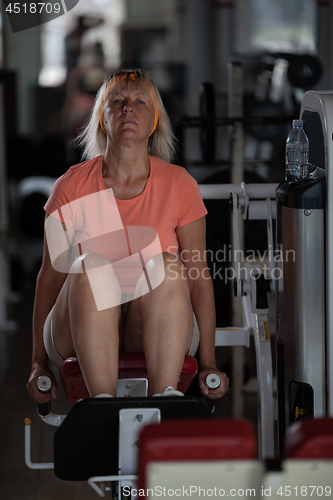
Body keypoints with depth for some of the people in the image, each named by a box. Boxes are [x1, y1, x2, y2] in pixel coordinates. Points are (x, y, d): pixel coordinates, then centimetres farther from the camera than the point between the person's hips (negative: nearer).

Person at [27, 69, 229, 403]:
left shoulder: (178, 184, 0)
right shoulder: (72, 187, 0)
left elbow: (199, 276, 1)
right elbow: (50, 275, 4)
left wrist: (208, 364, -4)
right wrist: (39, 364, 0)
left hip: (157, 331, 0)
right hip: (83, 332, 0)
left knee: (166, 264, -28)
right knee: (92, 266, -30)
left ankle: (165, 395, -35)